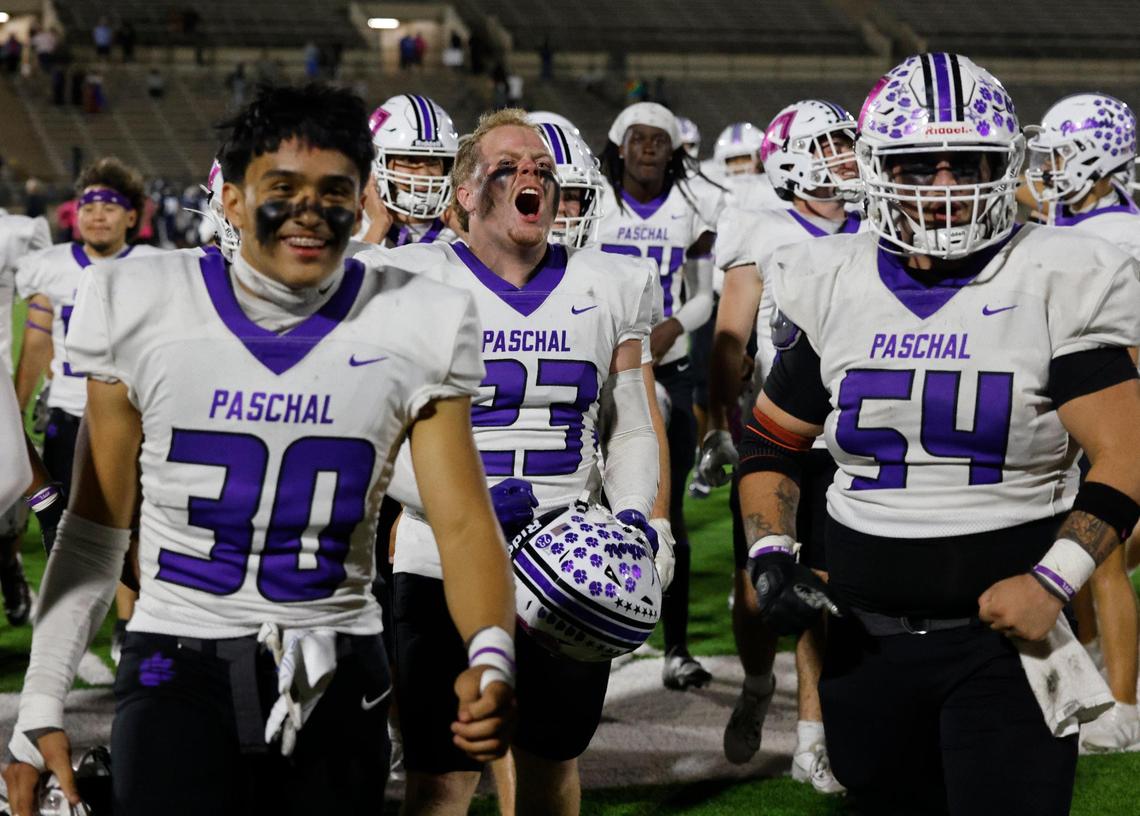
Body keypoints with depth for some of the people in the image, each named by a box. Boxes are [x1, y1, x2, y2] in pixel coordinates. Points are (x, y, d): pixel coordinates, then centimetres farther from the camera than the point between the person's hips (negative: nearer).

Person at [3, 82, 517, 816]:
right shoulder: (144, 313, -2)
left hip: (336, 678, 2)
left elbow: (463, 522, -6)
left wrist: (490, 658, -25)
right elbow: (94, 532, 5)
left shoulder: (416, 329, -1)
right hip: (180, 666, -1)